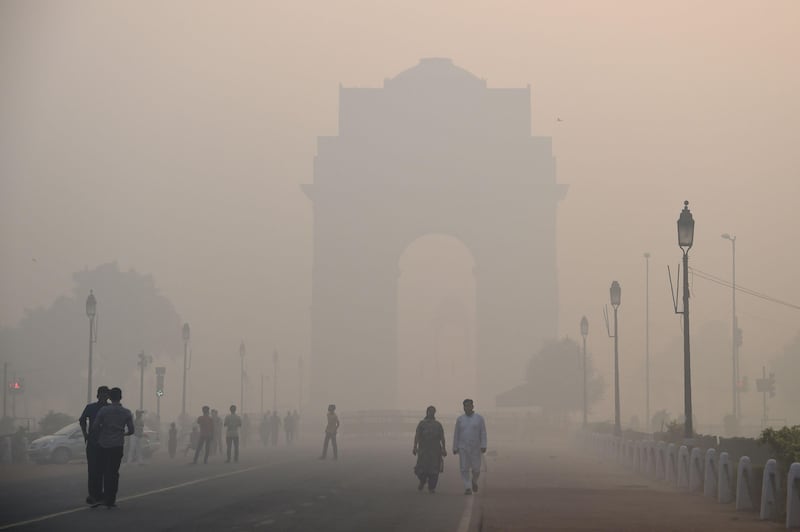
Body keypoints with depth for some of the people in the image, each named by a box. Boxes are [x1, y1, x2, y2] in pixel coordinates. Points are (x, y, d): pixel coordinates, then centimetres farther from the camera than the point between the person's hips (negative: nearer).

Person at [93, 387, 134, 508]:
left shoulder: (104, 410, -6)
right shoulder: (126, 413, -1)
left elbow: (95, 426, -5)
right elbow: (131, 430, 2)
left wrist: (98, 437, 15)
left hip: (104, 445, 0)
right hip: (118, 445, 0)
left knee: (106, 472, 10)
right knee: (114, 473, 6)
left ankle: (106, 498, 3)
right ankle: (111, 500, 4)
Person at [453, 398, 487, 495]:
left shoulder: (479, 418, -1)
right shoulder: (460, 419, 4)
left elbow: (483, 433, -4)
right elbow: (456, 435, 6)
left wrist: (483, 446, -14)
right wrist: (455, 448, 3)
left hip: (475, 448, -1)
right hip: (463, 448, 1)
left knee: (476, 469, -1)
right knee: (464, 469, -7)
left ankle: (474, 481, 30)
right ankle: (468, 488, -6)